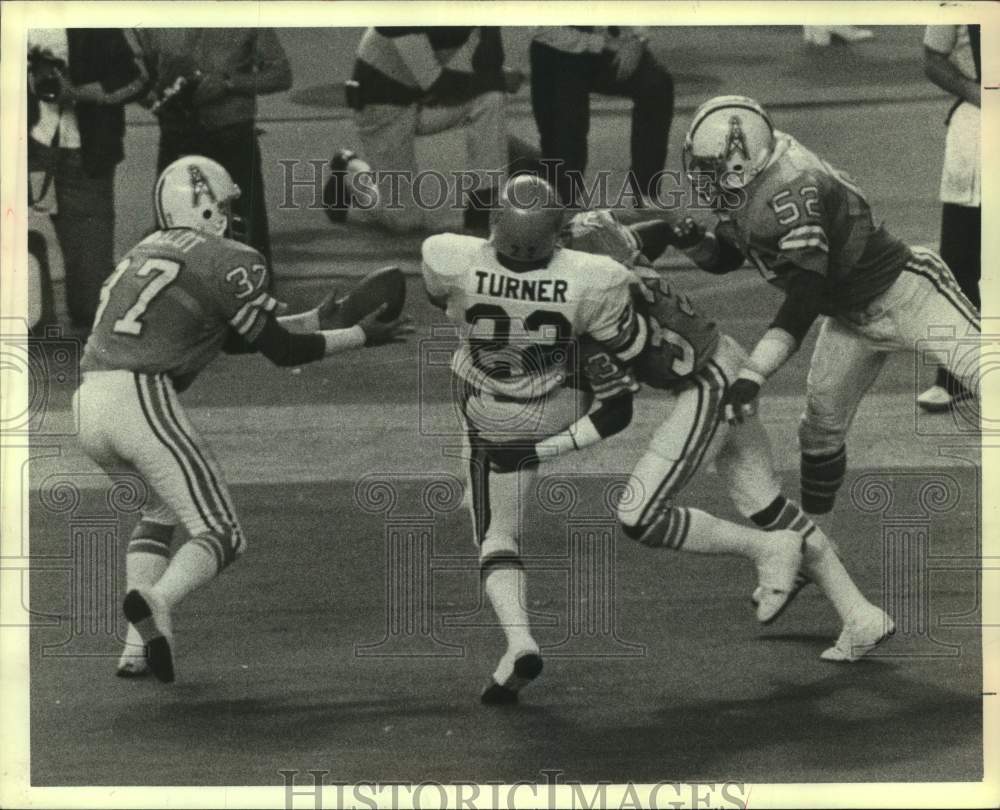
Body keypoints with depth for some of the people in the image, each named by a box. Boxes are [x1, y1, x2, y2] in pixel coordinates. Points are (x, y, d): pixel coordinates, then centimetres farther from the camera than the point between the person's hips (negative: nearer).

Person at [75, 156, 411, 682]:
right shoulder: (230, 262, 2)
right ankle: (157, 600, -33)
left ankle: (138, 647, 14)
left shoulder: (143, 254, 25)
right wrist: (361, 336, 20)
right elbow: (280, 350, 8)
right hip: (141, 402, -7)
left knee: (164, 507, 30)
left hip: (88, 405, 8)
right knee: (219, 535, 0)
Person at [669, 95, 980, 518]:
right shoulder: (743, 192, -2)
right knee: (822, 425, 9)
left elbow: (805, 296, -35)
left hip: (904, 293, -9)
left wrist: (753, 374, -37)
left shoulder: (791, 192, -31)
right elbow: (723, 259, 14)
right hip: (851, 318, 9)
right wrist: (694, 243, -10)